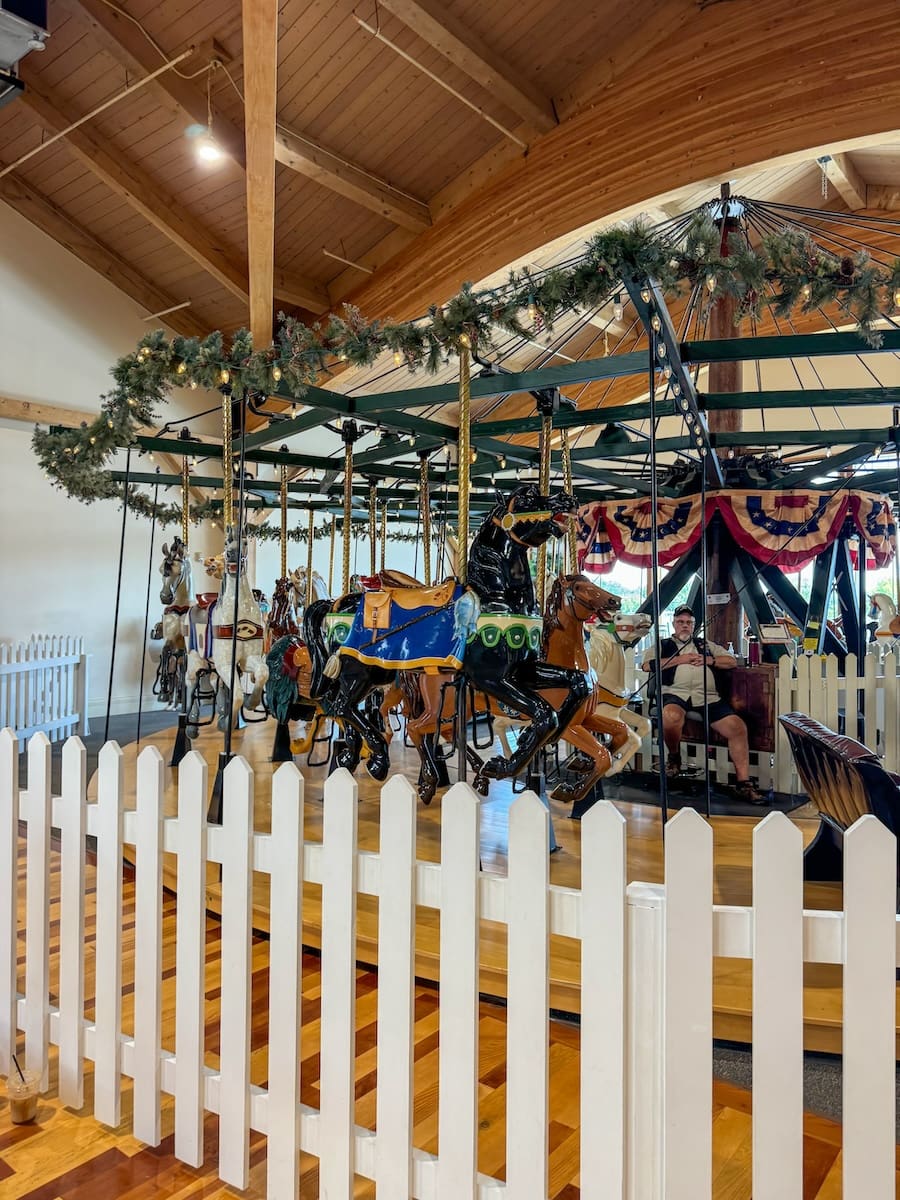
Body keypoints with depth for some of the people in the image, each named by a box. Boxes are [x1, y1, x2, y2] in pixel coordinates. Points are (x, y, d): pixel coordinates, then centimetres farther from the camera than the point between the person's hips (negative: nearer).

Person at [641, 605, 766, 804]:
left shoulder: (706, 645, 33)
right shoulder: (663, 645, 23)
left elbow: (732, 662, 25)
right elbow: (647, 665, 4)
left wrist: (708, 660, 7)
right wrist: (679, 659, 0)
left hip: (708, 696, 3)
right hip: (676, 694, -3)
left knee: (737, 727, -20)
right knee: (671, 717, -39)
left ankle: (743, 783, -13)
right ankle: (674, 757, -8)